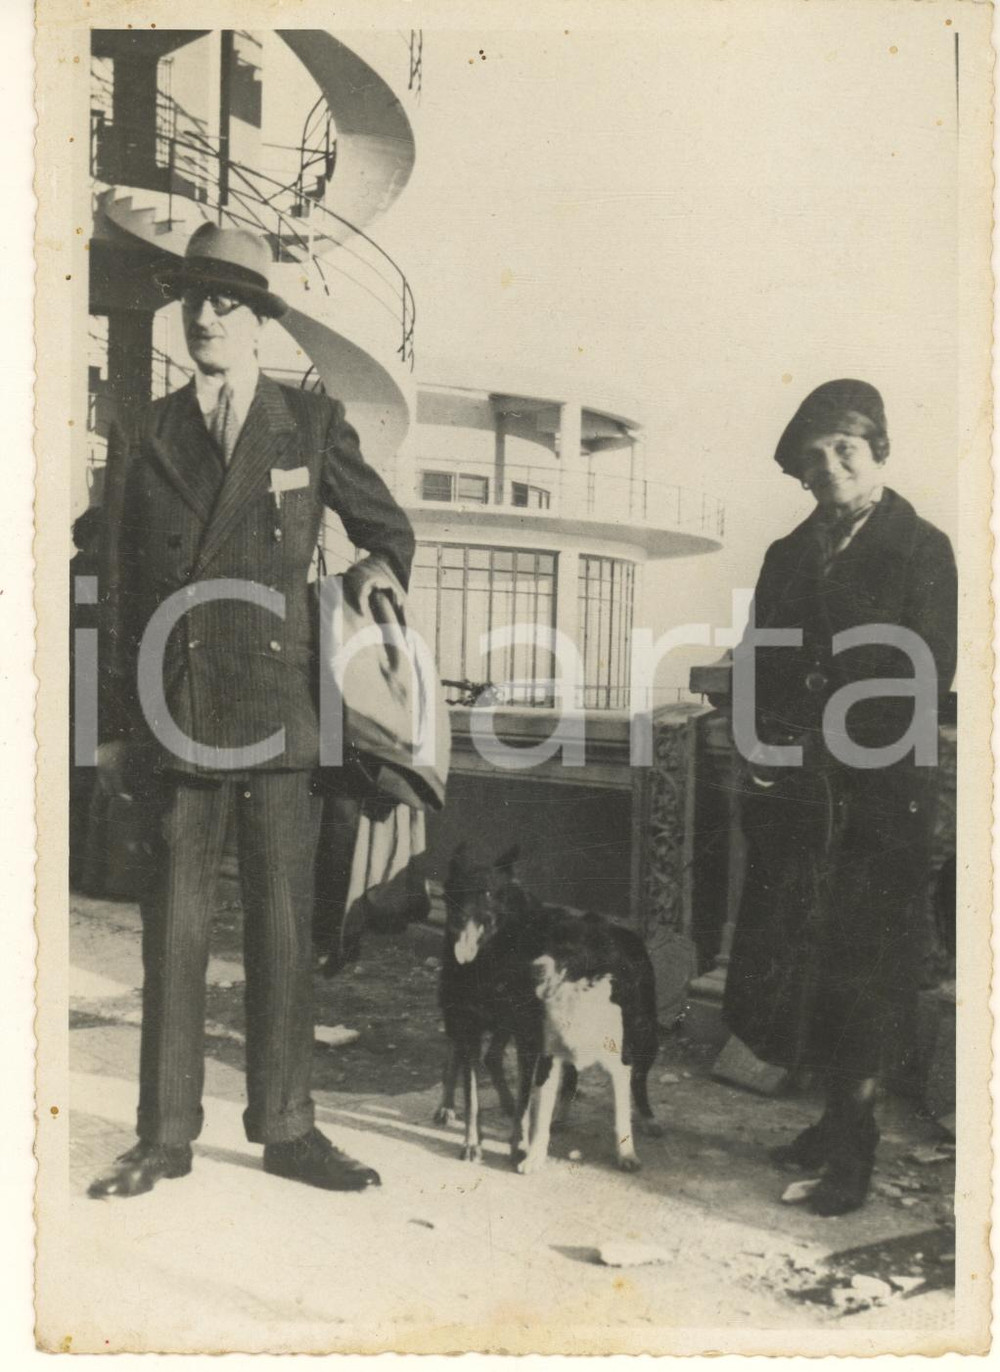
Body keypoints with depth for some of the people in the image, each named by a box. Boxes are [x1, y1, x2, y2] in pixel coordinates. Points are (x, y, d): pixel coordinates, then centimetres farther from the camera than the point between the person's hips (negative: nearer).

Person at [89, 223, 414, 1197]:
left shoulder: (313, 426, 8)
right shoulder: (142, 439, 10)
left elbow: (388, 528, 21)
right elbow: (116, 592, 9)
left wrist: (374, 574, -1)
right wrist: (113, 729, 6)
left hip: (280, 713, 0)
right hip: (174, 716, 1)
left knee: (283, 924, 4)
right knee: (173, 930, 5)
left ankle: (285, 1126, 17)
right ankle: (165, 1134, 17)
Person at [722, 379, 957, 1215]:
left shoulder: (922, 551, 0)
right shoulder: (789, 556, 15)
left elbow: (925, 679, -7)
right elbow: (758, 668, 15)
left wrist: (822, 740, -12)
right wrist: (764, 740, -3)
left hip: (877, 798, -5)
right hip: (793, 793, 5)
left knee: (861, 974, 1)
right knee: (783, 967, 7)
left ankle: (854, 1146, 14)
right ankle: (841, 1116, 25)